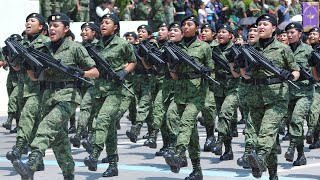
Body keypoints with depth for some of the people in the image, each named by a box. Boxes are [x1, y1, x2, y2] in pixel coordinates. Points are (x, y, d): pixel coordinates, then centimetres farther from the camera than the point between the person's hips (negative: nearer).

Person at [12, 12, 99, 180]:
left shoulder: (75, 48, -1)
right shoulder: (44, 49, 14)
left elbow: (95, 72, 3)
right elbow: (34, 77, 19)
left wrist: (80, 73, -16)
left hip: (67, 96, -7)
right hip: (48, 97, 7)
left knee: (47, 125, -28)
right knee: (58, 138, 8)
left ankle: (30, 166, -43)